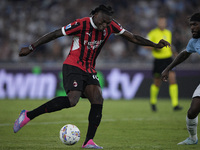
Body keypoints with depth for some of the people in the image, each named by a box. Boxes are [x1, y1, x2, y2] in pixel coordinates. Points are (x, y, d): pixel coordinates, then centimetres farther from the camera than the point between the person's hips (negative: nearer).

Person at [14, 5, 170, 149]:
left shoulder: (111, 25, 0)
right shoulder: (81, 25, -16)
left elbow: (132, 37, 7)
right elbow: (54, 35, -9)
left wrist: (156, 45, 0)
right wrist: (31, 48, -7)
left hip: (89, 70, 7)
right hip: (73, 66, -7)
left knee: (98, 100, -14)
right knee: (72, 100, -27)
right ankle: (28, 115, -20)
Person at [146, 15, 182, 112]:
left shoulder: (168, 33, 12)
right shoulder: (153, 33, -5)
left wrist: (173, 51, 9)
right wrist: (154, 48, -19)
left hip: (168, 59, 4)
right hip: (158, 60, -3)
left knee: (172, 79, -13)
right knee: (157, 83, 6)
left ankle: (175, 105, -16)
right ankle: (153, 102, 34)